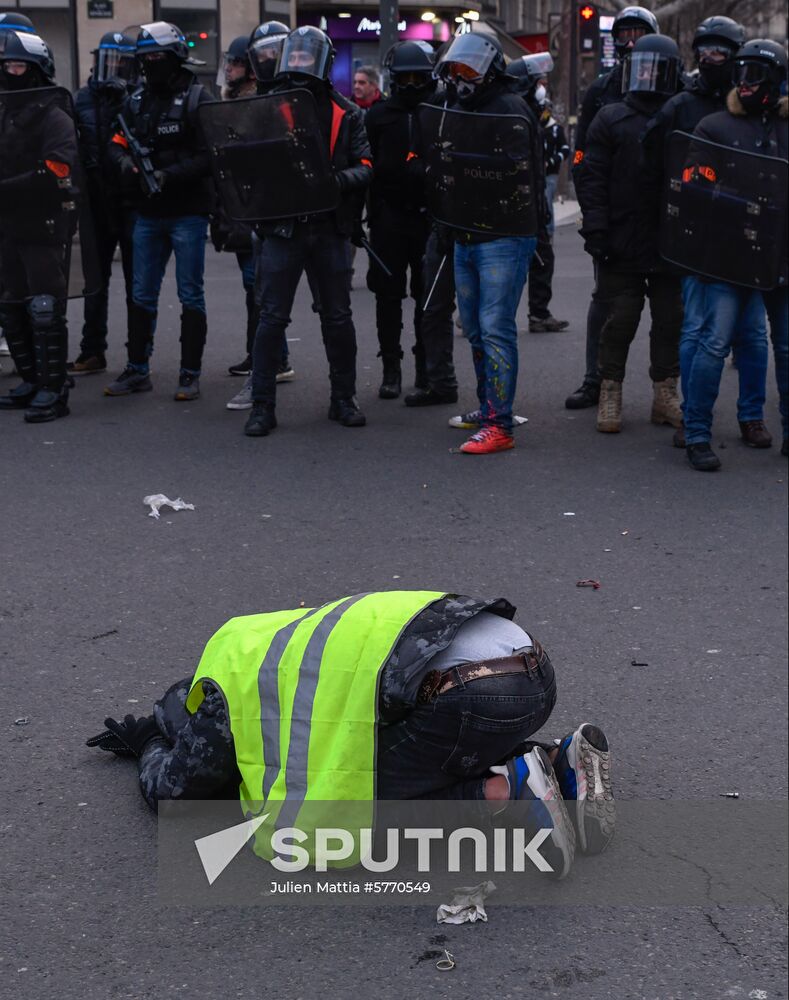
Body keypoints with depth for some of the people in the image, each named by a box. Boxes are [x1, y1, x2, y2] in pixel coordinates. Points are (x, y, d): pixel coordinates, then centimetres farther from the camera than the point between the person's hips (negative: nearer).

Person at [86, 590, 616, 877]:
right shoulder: (281, 641, 34)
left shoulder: (226, 681, 12)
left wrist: (151, 748, 47)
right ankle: (561, 766, 9)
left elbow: (173, 792, 23)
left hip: (468, 694, -8)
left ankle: (504, 794, -8)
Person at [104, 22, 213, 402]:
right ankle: (137, 370, 18)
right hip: (148, 214, 6)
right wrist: (127, 163, -11)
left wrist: (170, 175, -23)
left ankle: (190, 374, 8)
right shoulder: (135, 101, 11)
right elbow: (118, 143, 12)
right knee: (142, 294, 10)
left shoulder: (197, 99, -7)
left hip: (188, 213, -6)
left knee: (190, 295, 2)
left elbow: (208, 154, -14)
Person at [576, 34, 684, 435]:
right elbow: (591, 177, -1)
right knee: (620, 320, 1)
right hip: (622, 244, -2)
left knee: (671, 320, 7)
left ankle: (665, 394, 18)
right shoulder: (611, 119, 3)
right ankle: (610, 395, 12)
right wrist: (595, 228, -10)